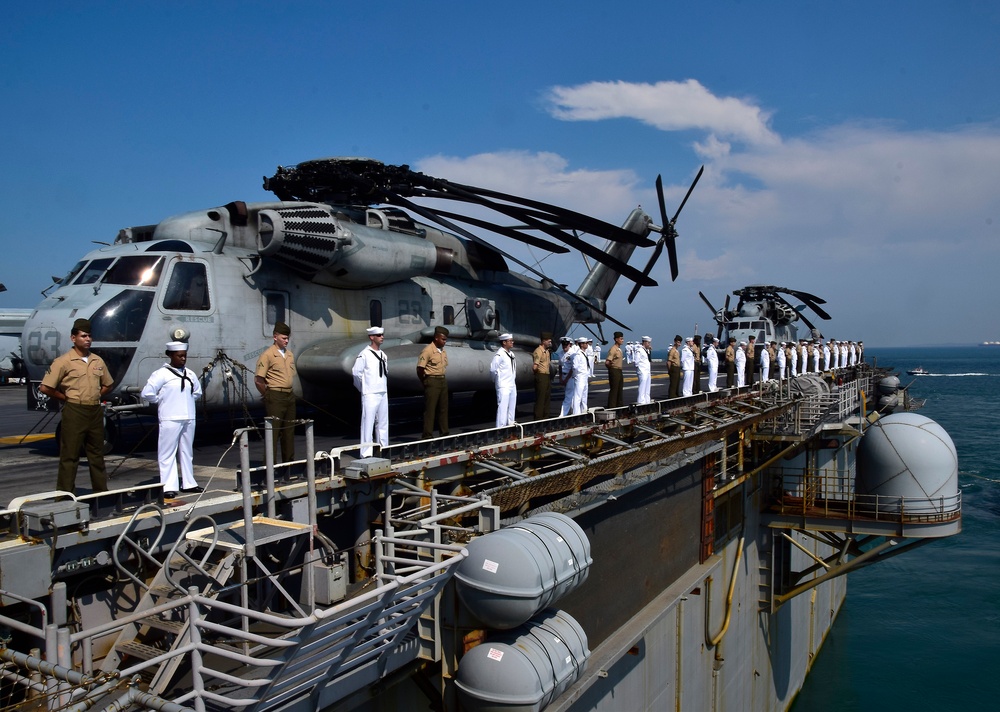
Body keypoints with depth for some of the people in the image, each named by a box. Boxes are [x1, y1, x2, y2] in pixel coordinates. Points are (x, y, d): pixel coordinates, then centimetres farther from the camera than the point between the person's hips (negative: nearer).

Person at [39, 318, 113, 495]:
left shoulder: (98, 361, 9)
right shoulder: (64, 361, -8)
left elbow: (107, 384, 22)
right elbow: (45, 388, -10)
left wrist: (96, 396, 8)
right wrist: (67, 398, -4)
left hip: (95, 411, 6)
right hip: (74, 412, -6)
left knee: (97, 454, 13)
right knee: (70, 455, 0)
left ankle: (101, 491, 22)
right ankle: (65, 494, 6)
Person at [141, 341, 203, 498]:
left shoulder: (189, 374, 11)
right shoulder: (161, 374, -8)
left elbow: (197, 392, 26)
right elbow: (147, 392, -14)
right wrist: (162, 402, -3)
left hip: (188, 418, 7)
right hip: (170, 420, -6)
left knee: (187, 452, 13)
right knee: (168, 453, -3)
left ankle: (188, 483, 21)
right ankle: (169, 487, -1)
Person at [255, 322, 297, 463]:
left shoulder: (290, 354, 12)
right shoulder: (268, 354, -9)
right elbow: (258, 380, -11)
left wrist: (291, 392, 14)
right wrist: (268, 396, -3)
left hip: (290, 396, 7)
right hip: (275, 397, -7)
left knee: (289, 430, 12)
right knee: (274, 431, -4)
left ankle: (289, 461, 22)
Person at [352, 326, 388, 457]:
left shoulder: (383, 355, 12)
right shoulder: (364, 355, -11)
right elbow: (356, 372, -12)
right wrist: (364, 388, -1)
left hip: (383, 393, 7)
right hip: (370, 395, -7)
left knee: (383, 423, 12)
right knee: (368, 424, -5)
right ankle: (366, 453, -2)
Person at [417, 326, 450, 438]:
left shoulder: (443, 351, 11)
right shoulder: (428, 350, -13)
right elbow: (420, 368, -13)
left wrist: (442, 379, 11)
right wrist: (426, 383, -3)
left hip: (443, 380, 8)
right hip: (432, 381, -8)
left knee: (443, 408, 12)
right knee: (430, 409, -4)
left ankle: (444, 432, 21)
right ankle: (428, 435, 1)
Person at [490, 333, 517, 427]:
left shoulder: (511, 353, 12)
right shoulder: (499, 354, -15)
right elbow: (493, 369, -20)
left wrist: (513, 377, 14)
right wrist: (497, 380, -8)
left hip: (512, 385, 9)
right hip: (503, 386, -9)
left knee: (512, 407, 13)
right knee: (503, 407, -10)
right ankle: (500, 428, -9)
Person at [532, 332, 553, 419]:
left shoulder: (547, 351, 15)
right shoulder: (538, 351, -16)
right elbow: (534, 367, -21)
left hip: (547, 376, 9)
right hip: (541, 377, -9)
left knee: (547, 397, 15)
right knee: (540, 399, -6)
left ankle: (545, 417, 25)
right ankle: (538, 418, -1)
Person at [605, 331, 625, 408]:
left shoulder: (619, 349, 12)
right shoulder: (613, 349, -18)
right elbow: (607, 362, -23)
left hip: (619, 371, 10)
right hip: (614, 371, -10)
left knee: (620, 389, 17)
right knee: (613, 390, -5)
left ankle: (619, 406, 27)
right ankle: (611, 407, 1)